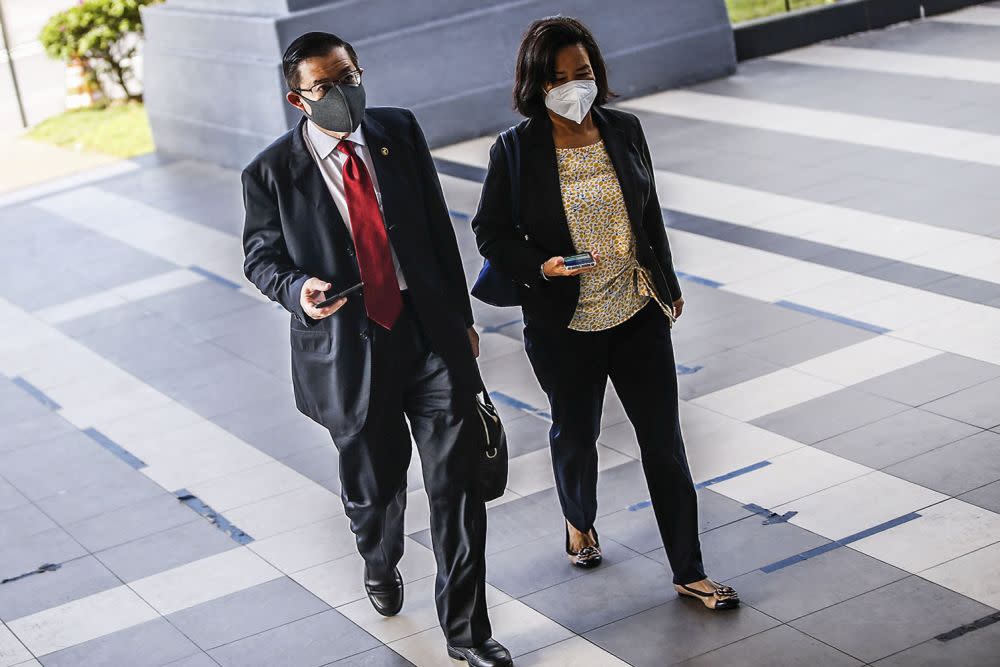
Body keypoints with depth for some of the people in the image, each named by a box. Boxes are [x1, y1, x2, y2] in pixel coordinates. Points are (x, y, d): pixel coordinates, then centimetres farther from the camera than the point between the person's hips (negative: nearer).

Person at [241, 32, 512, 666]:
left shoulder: (399, 131, 1)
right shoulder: (272, 172, -8)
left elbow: (439, 226, 9)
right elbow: (260, 256, 4)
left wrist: (462, 317, 11)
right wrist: (297, 288, -19)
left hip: (430, 332, 2)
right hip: (348, 346, -1)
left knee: (458, 482, -2)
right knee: (375, 484, 15)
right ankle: (381, 565, 51)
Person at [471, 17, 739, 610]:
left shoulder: (625, 131, -2)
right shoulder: (516, 152, -12)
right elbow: (491, 233, -4)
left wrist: (668, 284, 17)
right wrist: (541, 266, -22)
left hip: (639, 314, 2)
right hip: (564, 325, -2)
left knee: (664, 439, 3)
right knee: (576, 435, 18)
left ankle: (690, 573, 13)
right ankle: (580, 524, 49)